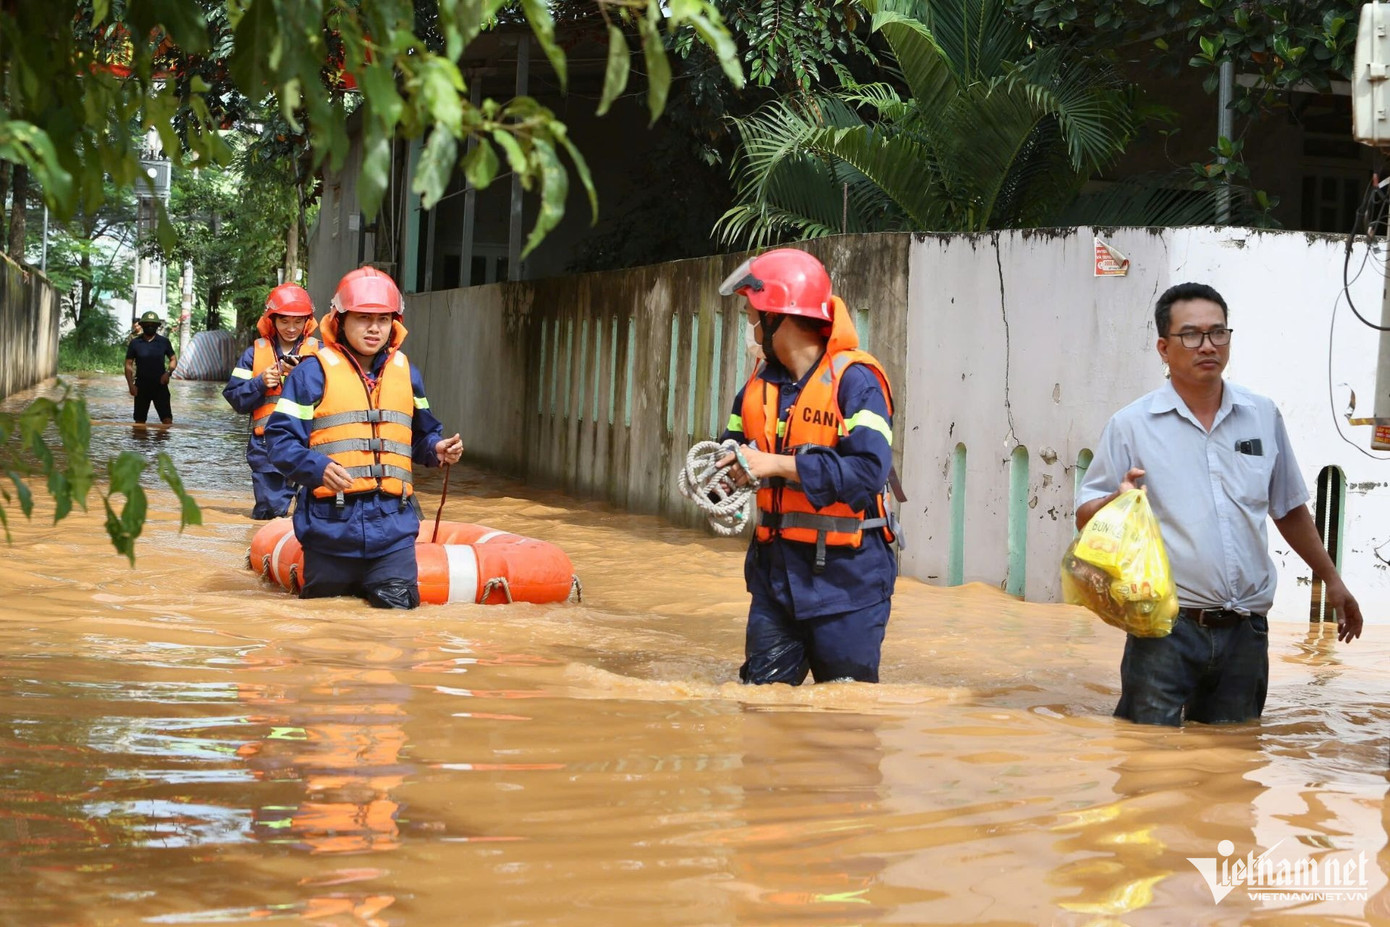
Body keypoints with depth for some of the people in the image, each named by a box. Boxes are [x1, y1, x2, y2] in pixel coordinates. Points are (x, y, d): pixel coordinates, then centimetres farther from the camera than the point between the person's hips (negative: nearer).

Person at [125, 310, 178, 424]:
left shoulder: (164, 342, 3)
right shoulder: (135, 343, 1)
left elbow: (173, 359, 12)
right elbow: (128, 365, 3)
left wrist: (168, 372, -8)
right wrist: (131, 384, -7)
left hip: (160, 384, -1)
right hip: (141, 385, 1)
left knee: (167, 418, -11)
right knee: (140, 420, 8)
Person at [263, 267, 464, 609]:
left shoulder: (406, 373, 13)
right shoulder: (314, 371, -3)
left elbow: (421, 434, 24)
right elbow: (280, 438, -7)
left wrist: (437, 448, 1)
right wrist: (317, 467, -24)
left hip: (392, 526, 3)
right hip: (330, 525, -3)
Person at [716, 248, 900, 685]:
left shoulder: (854, 380, -14)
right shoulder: (760, 385, 9)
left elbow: (869, 468, -25)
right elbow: (735, 446, 17)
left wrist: (776, 464, -25)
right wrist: (719, 468, -8)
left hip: (844, 576, -7)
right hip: (776, 569, 7)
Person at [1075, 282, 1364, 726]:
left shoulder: (1263, 416, 11)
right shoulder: (1131, 425, 0)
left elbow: (1290, 509, 22)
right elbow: (1086, 516, 2)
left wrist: (1331, 579, 24)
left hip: (1245, 631, 3)